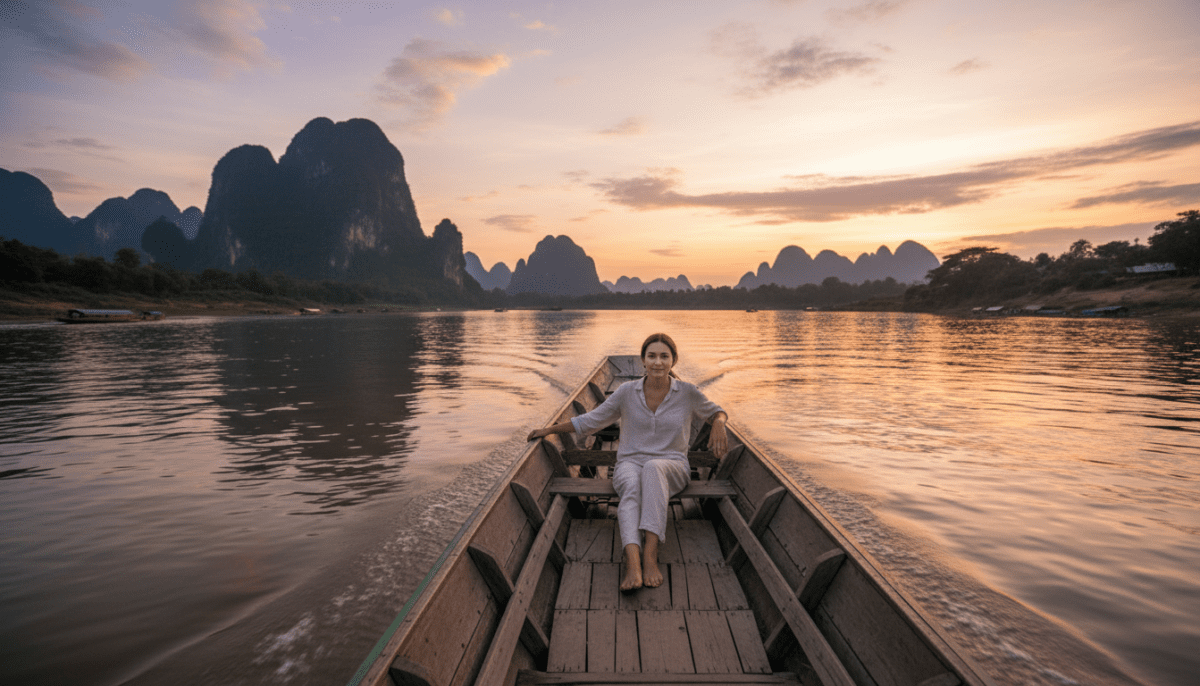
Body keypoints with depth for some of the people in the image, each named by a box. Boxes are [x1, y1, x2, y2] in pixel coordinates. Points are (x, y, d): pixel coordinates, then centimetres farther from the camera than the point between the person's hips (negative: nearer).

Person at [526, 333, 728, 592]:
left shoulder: (687, 393, 1)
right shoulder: (627, 392, 2)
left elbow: (716, 412, 18)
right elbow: (590, 421, 10)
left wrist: (719, 425, -6)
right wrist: (550, 429, 7)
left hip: (671, 467, 0)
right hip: (629, 465, 1)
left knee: (653, 469, -39)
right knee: (632, 487, -38)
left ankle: (650, 553, -46)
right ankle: (633, 559, -55)